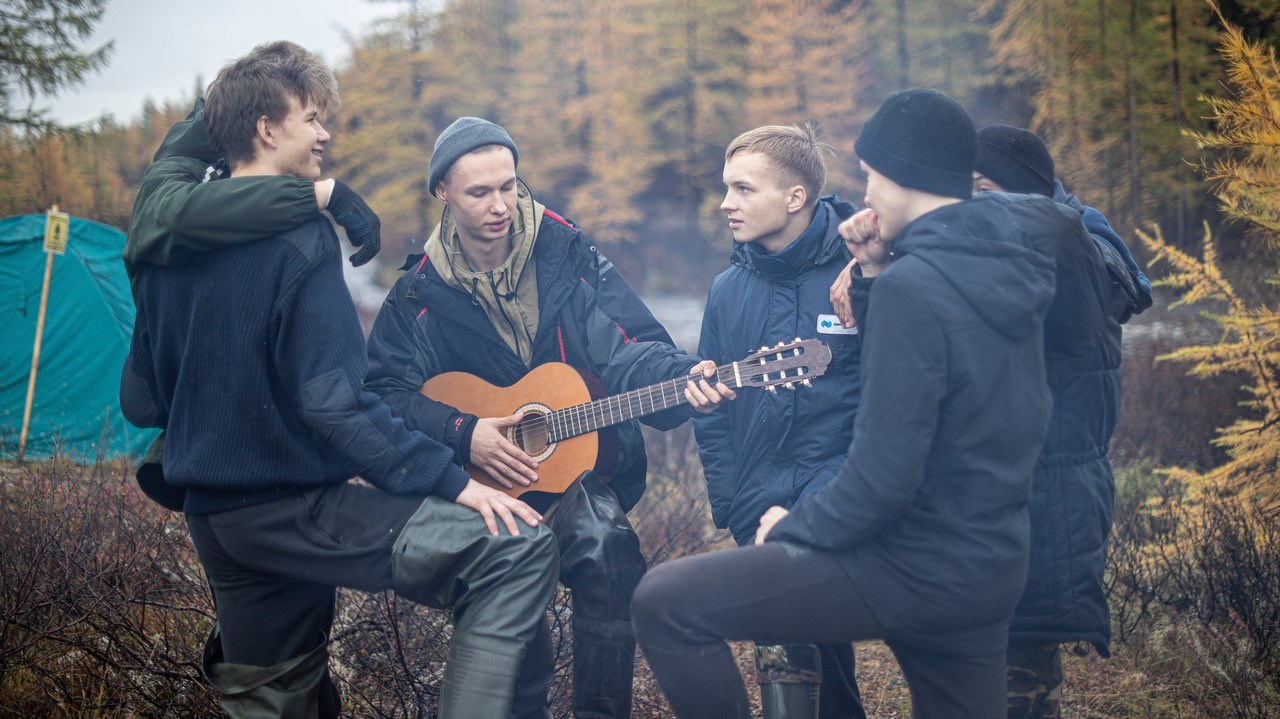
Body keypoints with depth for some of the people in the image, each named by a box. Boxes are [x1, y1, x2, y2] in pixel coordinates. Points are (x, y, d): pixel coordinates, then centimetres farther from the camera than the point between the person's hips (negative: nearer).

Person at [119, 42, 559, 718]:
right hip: (293, 506, -9)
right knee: (518, 547, -14)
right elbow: (332, 401, -22)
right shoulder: (300, 238, -13)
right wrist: (451, 481, -19)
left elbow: (139, 400, 14)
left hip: (209, 519, 9)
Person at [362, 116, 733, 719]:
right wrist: (461, 434, -16)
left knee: (605, 540, -30)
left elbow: (630, 352, -2)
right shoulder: (421, 293, 3)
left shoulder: (567, 255, 3)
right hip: (482, 478, 0)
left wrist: (682, 381, -23)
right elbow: (384, 387, -2)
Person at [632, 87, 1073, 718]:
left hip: (917, 568, -9)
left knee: (664, 602, -7)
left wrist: (795, 527, -6)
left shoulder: (913, 284, -20)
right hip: (991, 566, 9)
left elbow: (882, 475, -23)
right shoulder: (1003, 265, 6)